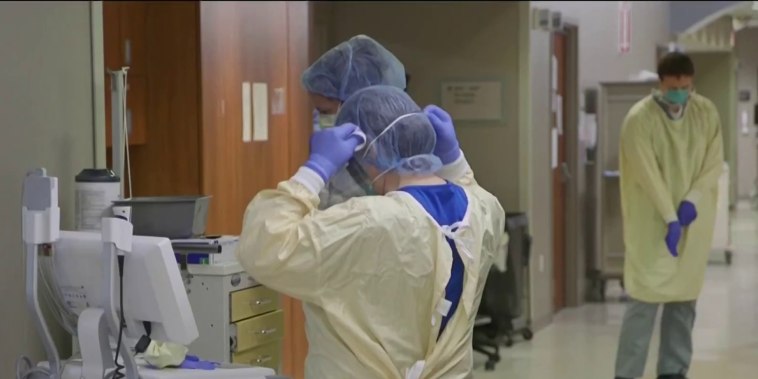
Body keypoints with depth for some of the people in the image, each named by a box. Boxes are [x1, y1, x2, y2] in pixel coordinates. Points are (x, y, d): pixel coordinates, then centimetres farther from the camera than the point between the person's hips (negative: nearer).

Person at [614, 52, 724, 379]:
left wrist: (692, 201, -12)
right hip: (652, 224, -5)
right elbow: (648, 174, -18)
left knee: (684, 299, 9)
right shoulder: (639, 118, -14)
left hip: (693, 223, 5)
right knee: (644, 299, -7)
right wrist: (670, 220, -22)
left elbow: (714, 162, 2)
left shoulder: (707, 112, 1)